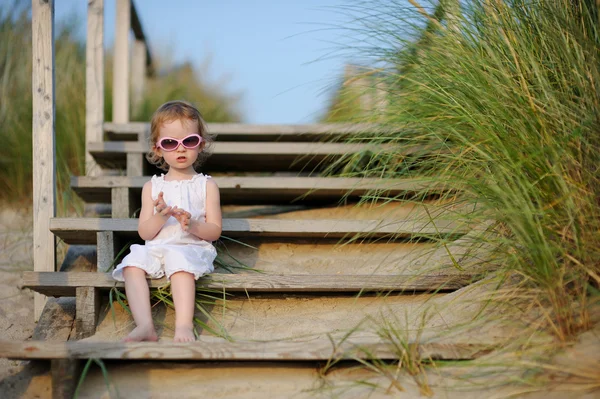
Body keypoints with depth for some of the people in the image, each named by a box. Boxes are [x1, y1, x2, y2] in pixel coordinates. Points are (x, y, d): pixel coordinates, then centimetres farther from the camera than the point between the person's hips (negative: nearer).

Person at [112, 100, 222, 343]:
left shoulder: (206, 186, 9)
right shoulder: (152, 187, 15)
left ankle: (184, 325, -44)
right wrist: (160, 217, -14)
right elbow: (144, 232, 8)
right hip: (155, 249, 3)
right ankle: (145, 326, -38)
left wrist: (192, 225, -18)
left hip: (192, 248, -3)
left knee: (180, 262, -36)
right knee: (133, 263, -27)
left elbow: (215, 231, 3)